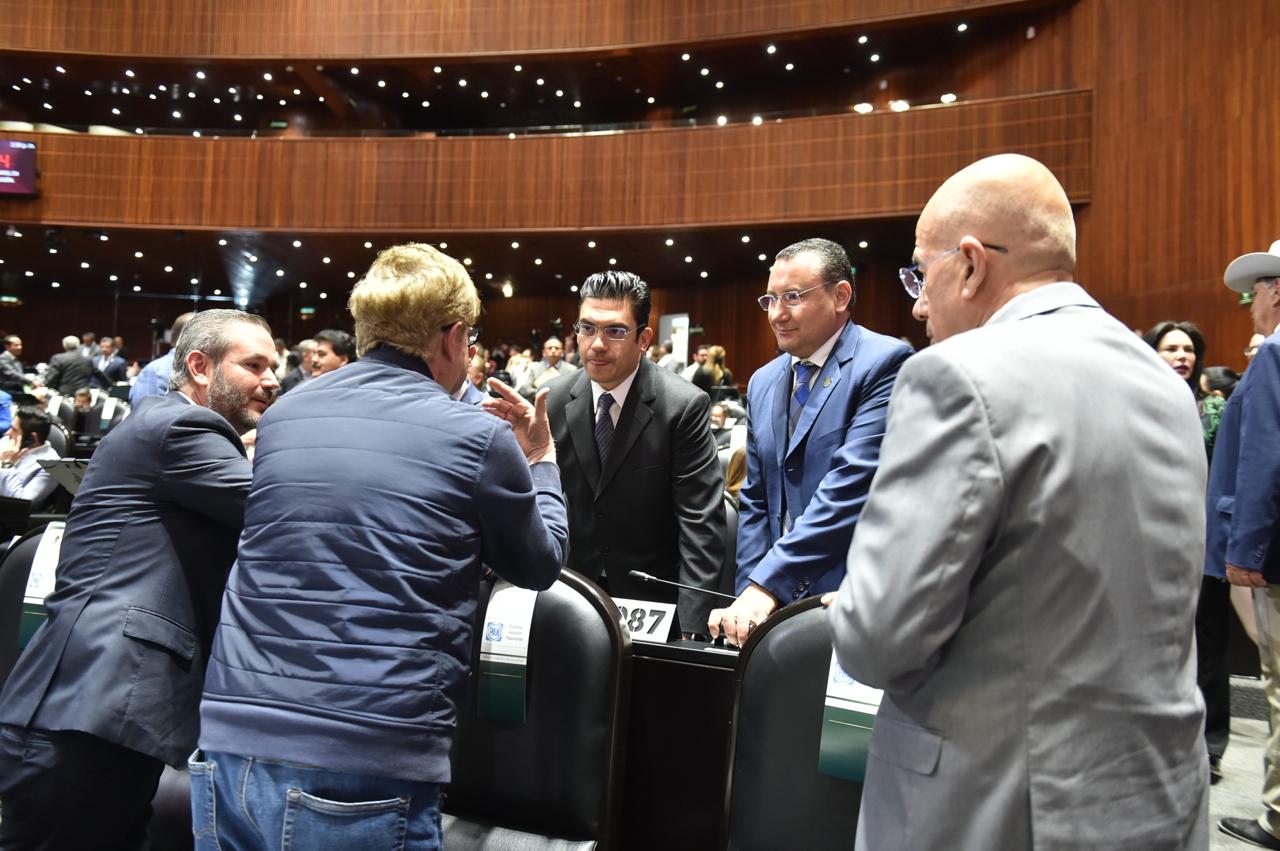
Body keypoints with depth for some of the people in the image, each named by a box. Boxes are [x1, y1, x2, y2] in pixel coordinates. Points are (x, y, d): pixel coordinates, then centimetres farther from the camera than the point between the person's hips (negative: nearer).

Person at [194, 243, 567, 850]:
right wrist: (541, 461, 24)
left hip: (229, 747, 5)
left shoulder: (283, 415, 7)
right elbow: (539, 566, 9)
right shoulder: (479, 440, -7)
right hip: (363, 776, -5)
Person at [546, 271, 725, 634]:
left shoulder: (684, 406, -18)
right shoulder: (554, 400, -6)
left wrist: (690, 628, -23)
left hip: (656, 599, -3)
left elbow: (701, 525, -19)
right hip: (576, 591, 4)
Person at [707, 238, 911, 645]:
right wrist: (750, 593, 0)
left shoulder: (885, 363, -12)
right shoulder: (763, 382, 10)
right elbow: (756, 500, 12)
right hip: (780, 599, 6)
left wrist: (767, 584, -22)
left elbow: (851, 486, -21)